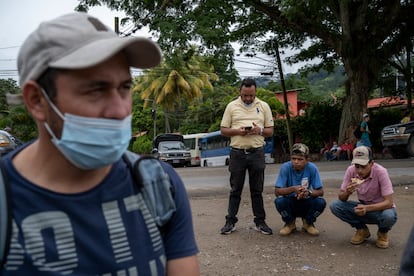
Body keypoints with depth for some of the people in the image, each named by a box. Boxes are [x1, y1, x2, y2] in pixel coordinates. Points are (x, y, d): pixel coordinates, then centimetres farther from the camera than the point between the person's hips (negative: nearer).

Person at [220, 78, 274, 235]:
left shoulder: (264, 106, 8)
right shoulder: (232, 106, 6)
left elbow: (270, 131, 9)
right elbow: (223, 130, 5)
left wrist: (259, 130, -13)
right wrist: (237, 131, -14)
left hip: (257, 153, 1)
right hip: (237, 153, 0)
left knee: (257, 190, 7)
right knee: (235, 190, 6)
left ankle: (260, 222, 17)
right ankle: (230, 222, 14)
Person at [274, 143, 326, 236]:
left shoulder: (312, 168, -16)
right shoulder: (285, 167, -18)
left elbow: (320, 191, -15)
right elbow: (277, 191, -20)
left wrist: (308, 192, -37)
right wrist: (293, 189, -38)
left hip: (306, 204, 1)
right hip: (290, 203, 0)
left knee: (321, 202, -27)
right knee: (279, 201, -31)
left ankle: (308, 223, 6)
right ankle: (290, 223, 3)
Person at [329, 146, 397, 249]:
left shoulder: (380, 172, -25)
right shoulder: (351, 170, -15)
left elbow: (389, 202, -27)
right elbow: (341, 198, -9)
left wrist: (367, 208, -42)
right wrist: (347, 192, -33)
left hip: (381, 208, -3)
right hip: (363, 206, 3)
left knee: (388, 216, -38)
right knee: (335, 205, -19)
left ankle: (382, 233, 1)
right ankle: (362, 230, 4)